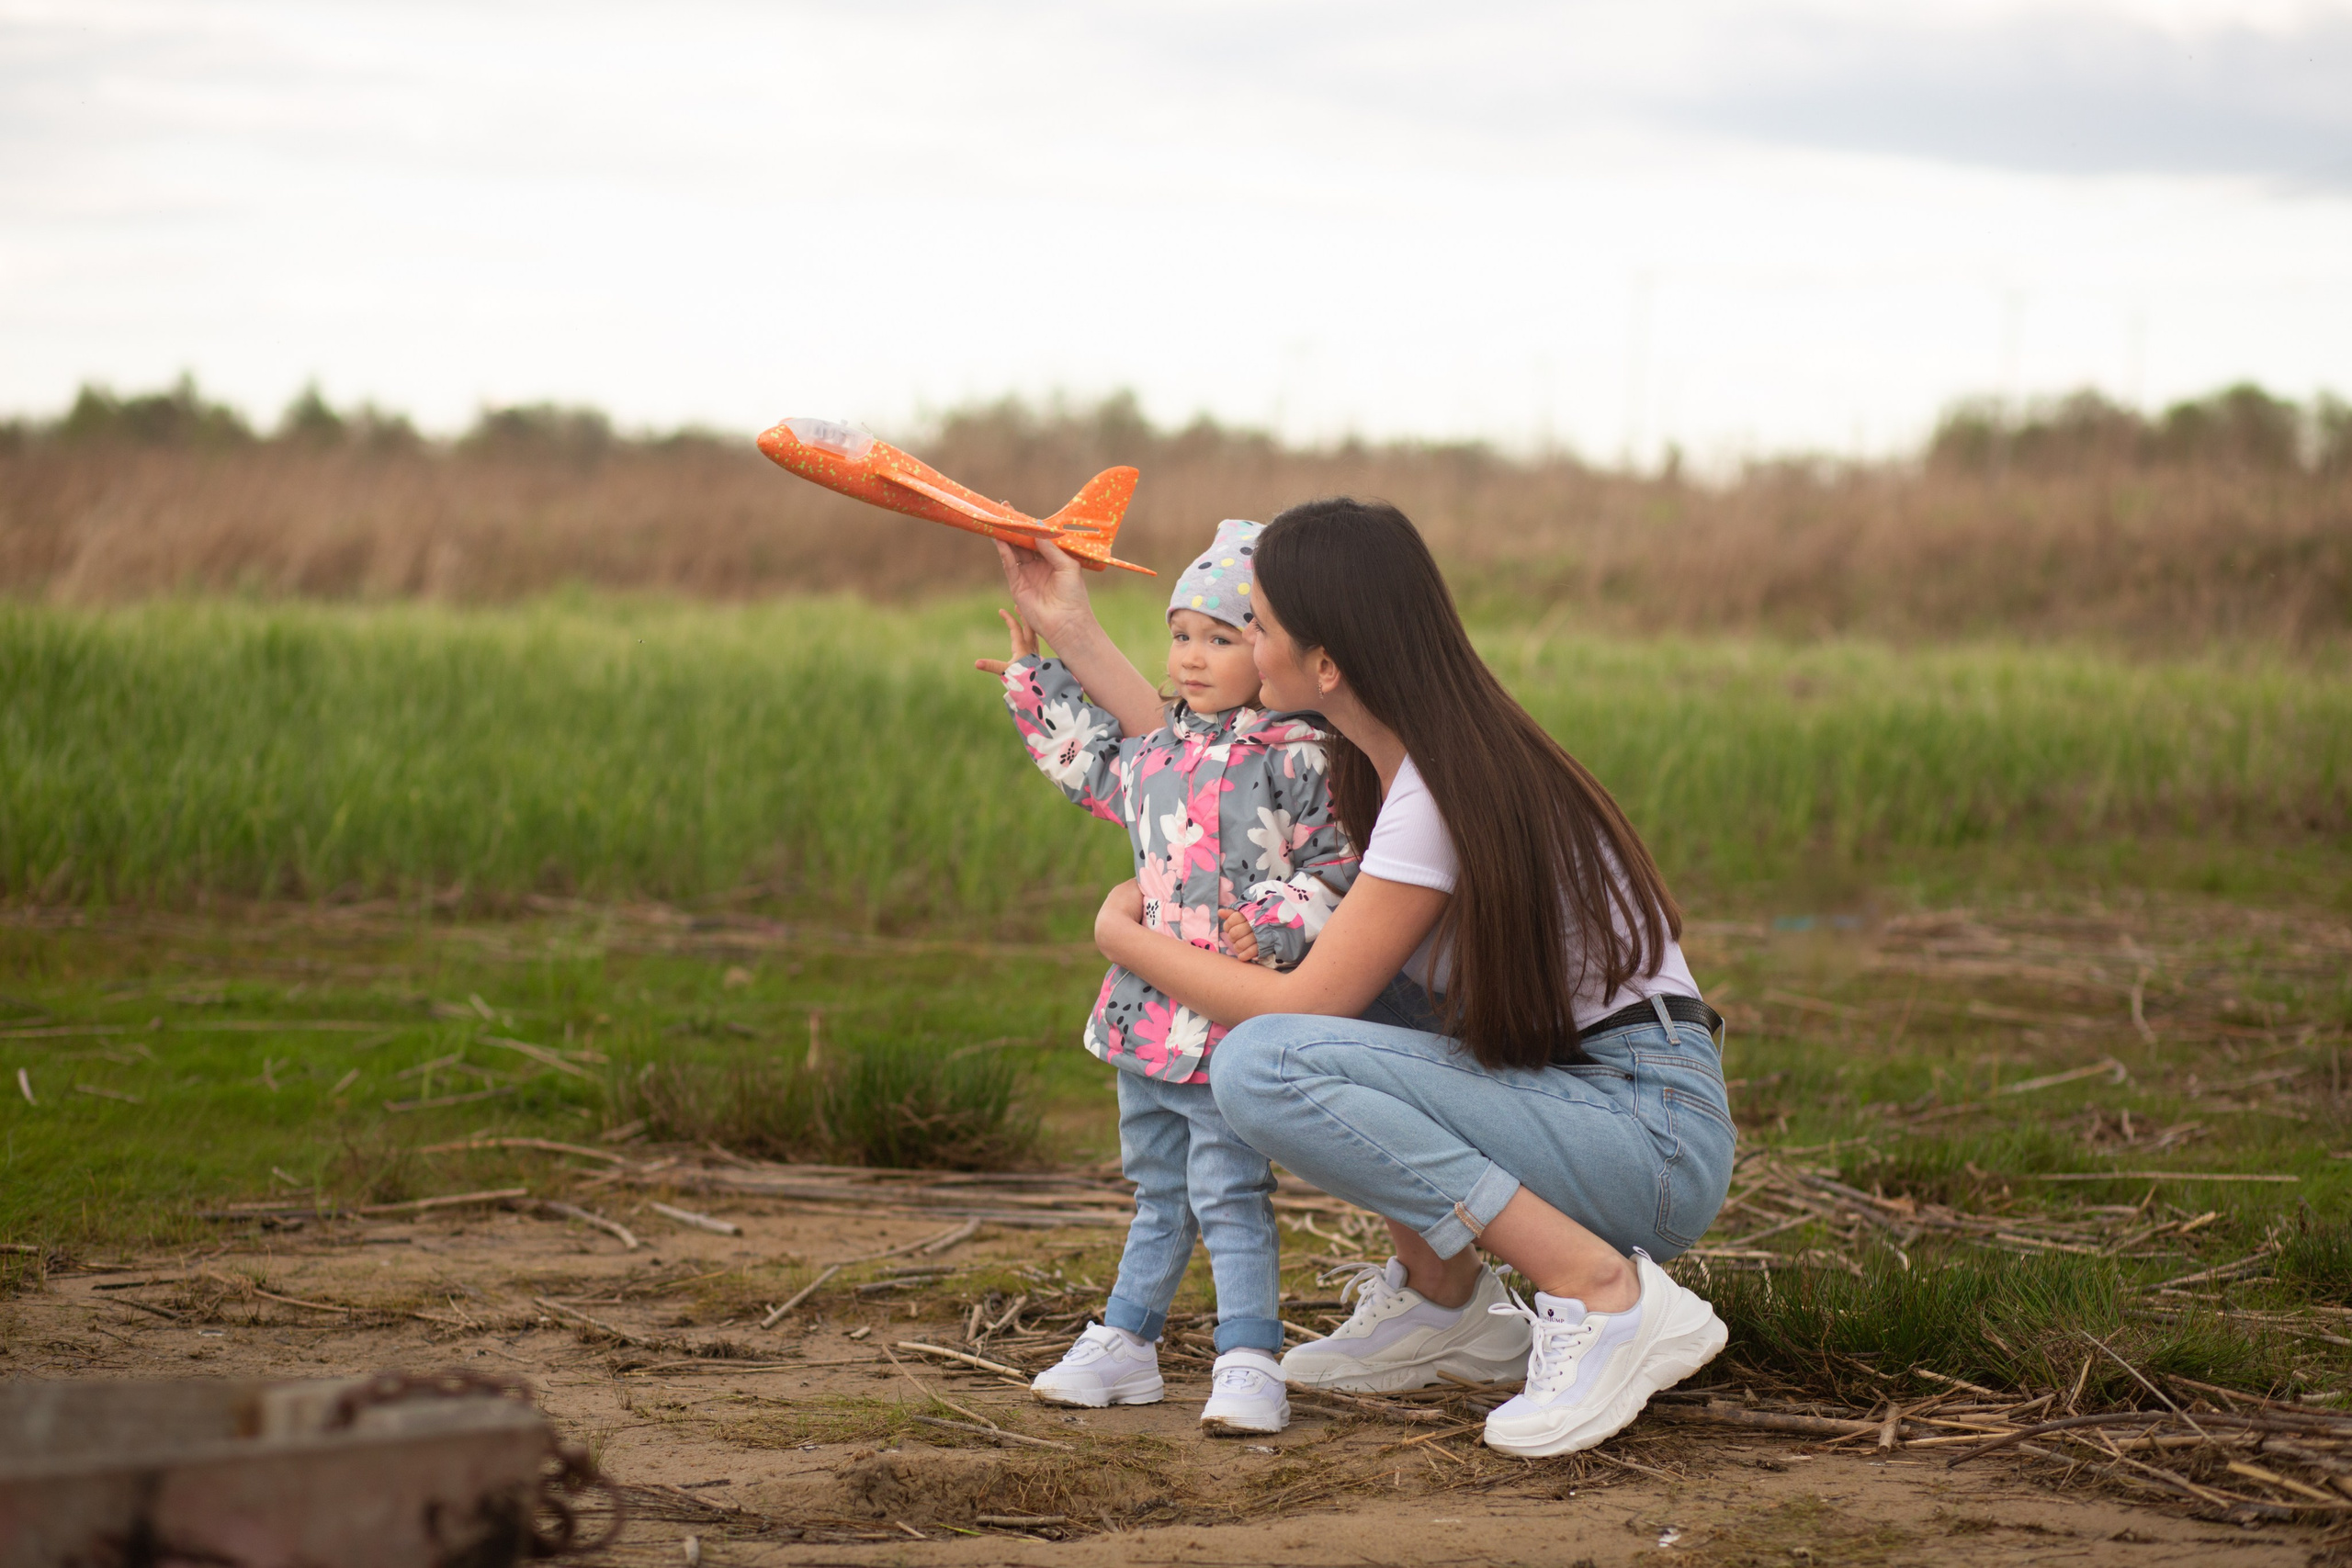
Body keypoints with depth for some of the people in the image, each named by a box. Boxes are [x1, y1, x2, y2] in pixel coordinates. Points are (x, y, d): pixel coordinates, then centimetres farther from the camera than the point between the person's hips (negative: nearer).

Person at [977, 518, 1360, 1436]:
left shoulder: (1296, 758, -10)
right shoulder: (1158, 751, 12)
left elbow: (1337, 868, -10)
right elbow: (1093, 767, 33)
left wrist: (1276, 925, -23)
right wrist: (1035, 678, 35)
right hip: (1148, 1012, 7)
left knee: (1229, 1193, -8)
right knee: (1158, 1192, 19)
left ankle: (1249, 1362, -4)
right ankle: (1123, 1344, 27)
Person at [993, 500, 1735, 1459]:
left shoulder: (1442, 796, -20)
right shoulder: (1378, 755, 7)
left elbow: (1301, 1012, -17)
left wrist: (1123, 937, -3)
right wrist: (1074, 634, 23)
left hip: (1656, 1139, -9)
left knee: (1261, 1066, -22)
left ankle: (1608, 1298, -19)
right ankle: (1444, 1304, 13)